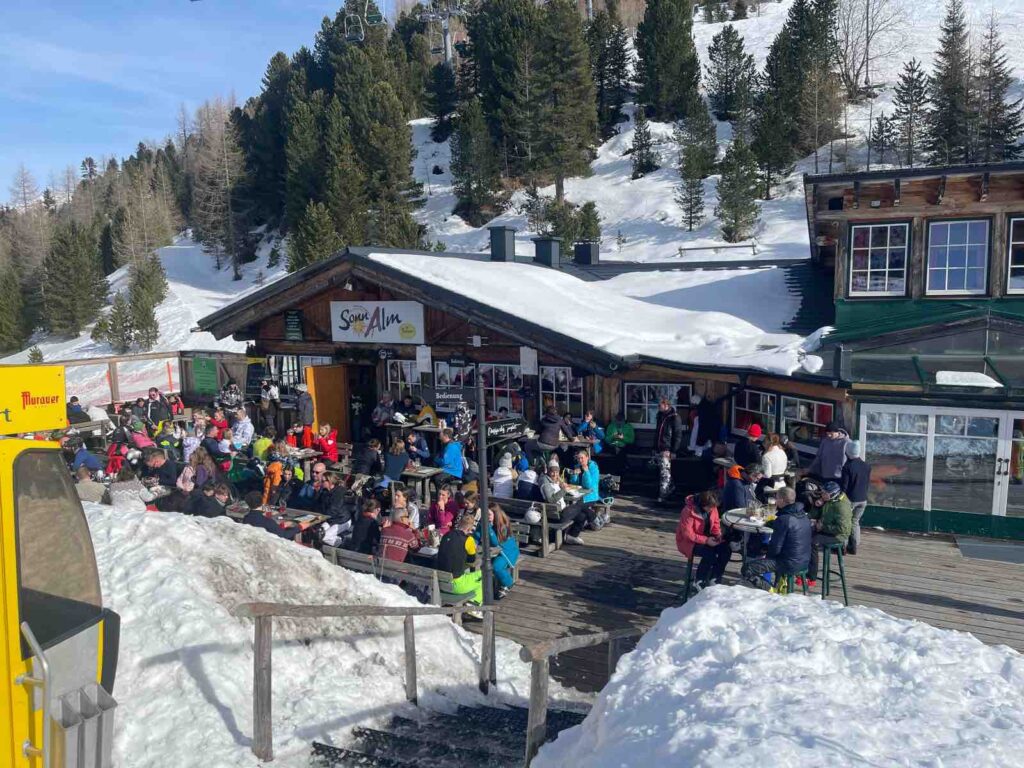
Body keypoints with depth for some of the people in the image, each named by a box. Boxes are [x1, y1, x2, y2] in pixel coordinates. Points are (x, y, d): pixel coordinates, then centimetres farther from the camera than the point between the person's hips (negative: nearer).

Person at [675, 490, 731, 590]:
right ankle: (700, 581, -8)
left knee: (726, 548, -15)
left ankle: (715, 579, -1)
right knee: (710, 553, -30)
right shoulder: (689, 511, -26)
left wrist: (718, 534, -13)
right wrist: (706, 540, -31)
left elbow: (715, 523, 9)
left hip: (707, 538, 7)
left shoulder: (712, 507, -6)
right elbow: (687, 534, -26)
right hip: (689, 541, -7)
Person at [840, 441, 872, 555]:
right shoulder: (867, 466, -1)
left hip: (850, 499, -5)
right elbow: (868, 483, 9)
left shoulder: (847, 467, -19)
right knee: (855, 521, 17)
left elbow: (844, 486, -15)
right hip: (863, 499, 5)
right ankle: (854, 547, 20)